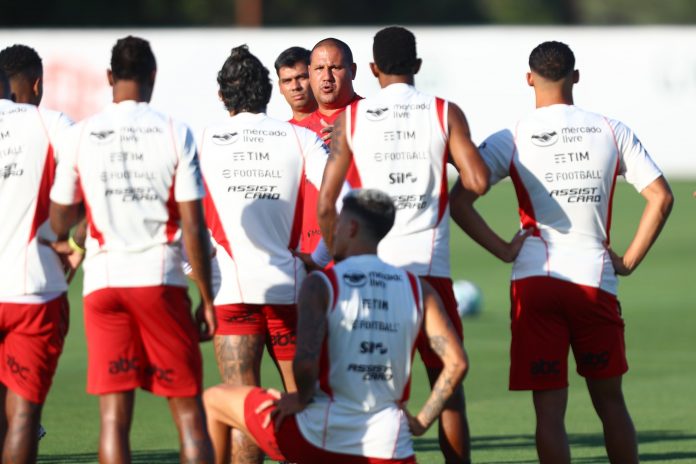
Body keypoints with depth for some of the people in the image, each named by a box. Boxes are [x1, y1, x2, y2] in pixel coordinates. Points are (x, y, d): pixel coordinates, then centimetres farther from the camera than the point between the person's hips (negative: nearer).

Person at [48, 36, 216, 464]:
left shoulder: (79, 136, 3)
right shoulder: (176, 133, -2)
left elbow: (59, 225, 9)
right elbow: (193, 227, -5)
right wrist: (207, 299, 2)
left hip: (103, 282, 1)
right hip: (161, 282, -1)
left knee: (114, 416, 1)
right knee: (188, 411, 5)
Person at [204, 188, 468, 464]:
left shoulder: (320, 285, -6)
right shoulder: (419, 291, 7)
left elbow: (305, 361, -21)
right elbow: (456, 363, -1)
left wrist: (302, 399, -1)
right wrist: (420, 422, 8)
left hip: (316, 439, -3)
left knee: (215, 399, 20)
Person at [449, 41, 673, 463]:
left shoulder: (511, 140, -1)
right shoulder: (612, 132, 4)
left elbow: (459, 201, -8)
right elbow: (661, 197, 0)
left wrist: (504, 250, -2)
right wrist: (630, 260, 5)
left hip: (535, 282, -2)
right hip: (597, 279, 2)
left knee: (550, 409, -1)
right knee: (610, 402, 14)